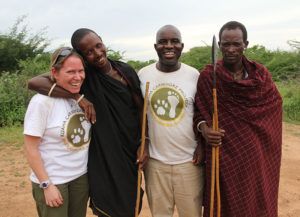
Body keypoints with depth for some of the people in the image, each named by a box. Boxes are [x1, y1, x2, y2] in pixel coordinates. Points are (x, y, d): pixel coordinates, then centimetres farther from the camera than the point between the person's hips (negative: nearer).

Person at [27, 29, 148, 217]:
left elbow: (141, 108, 6)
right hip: (104, 157, -3)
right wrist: (79, 97, -25)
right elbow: (34, 82, -20)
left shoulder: (126, 71, 0)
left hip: (131, 153, 3)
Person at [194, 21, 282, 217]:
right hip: (223, 155, -2)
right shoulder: (208, 76, -9)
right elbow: (199, 112, -2)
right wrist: (203, 127, -23)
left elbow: (275, 106, 7)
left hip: (256, 156, 3)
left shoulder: (261, 74, -1)